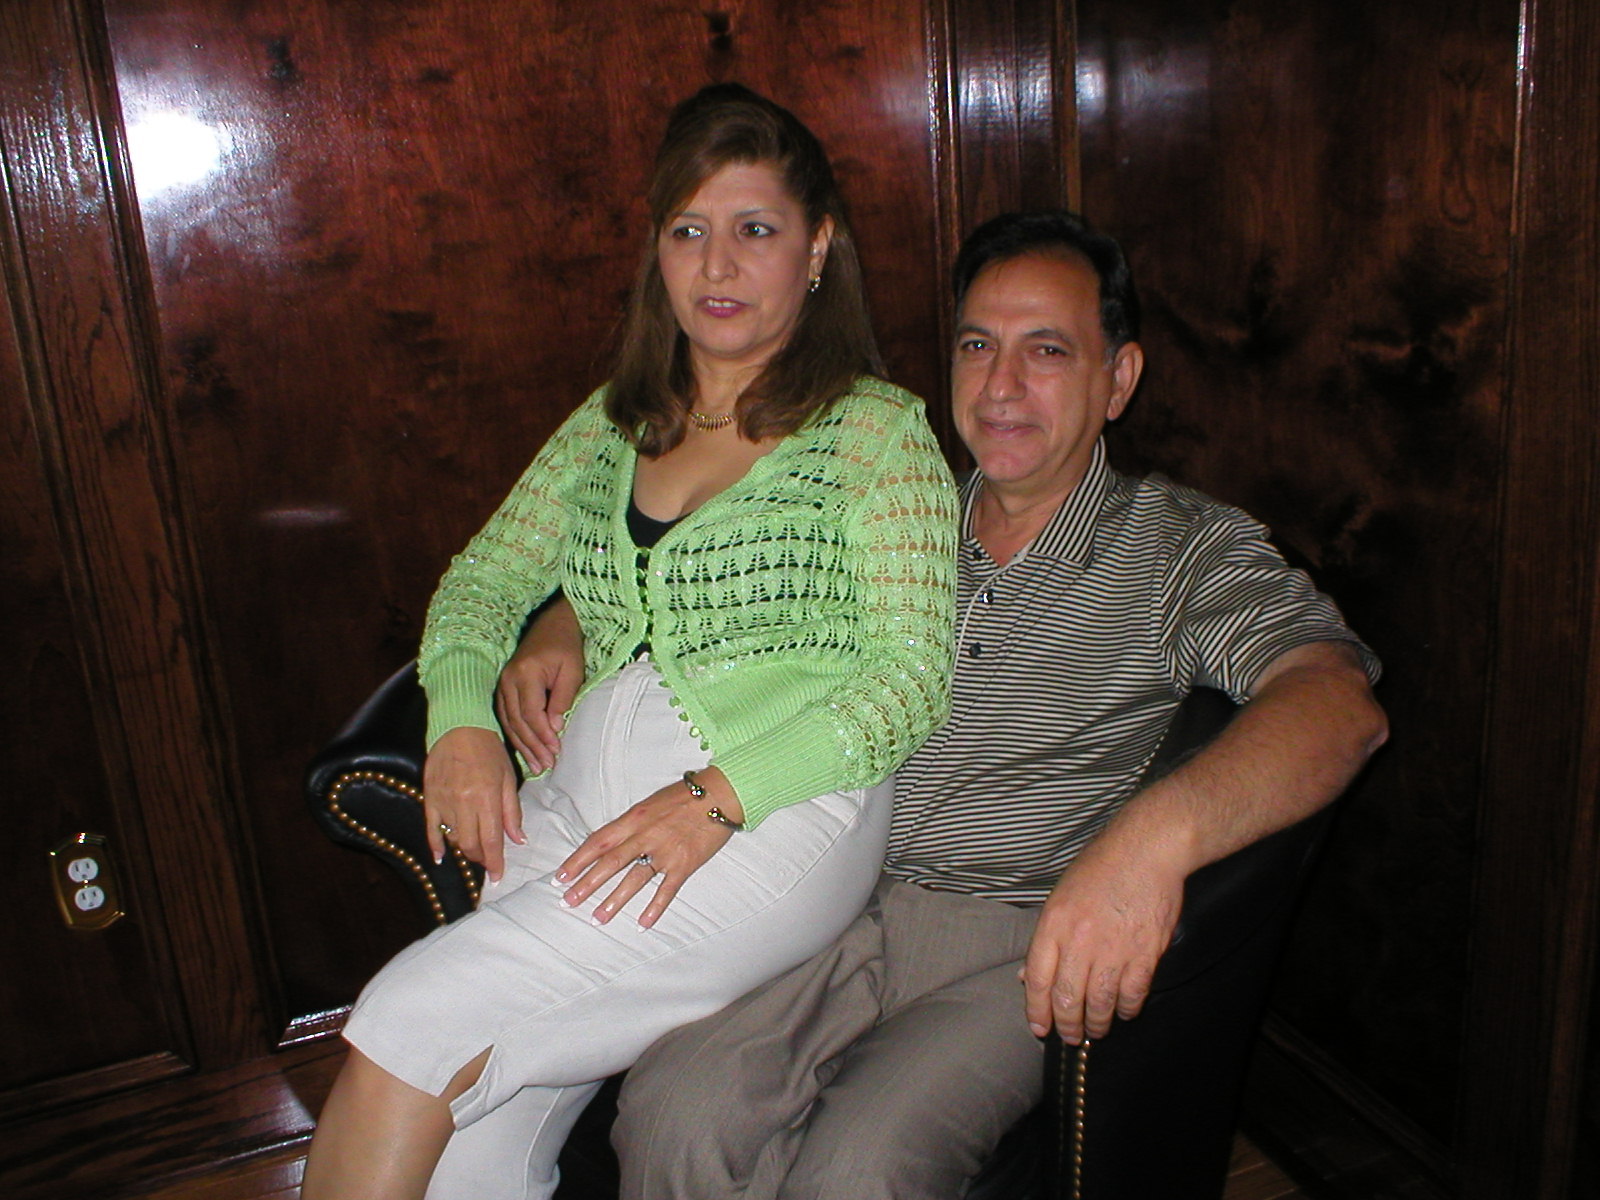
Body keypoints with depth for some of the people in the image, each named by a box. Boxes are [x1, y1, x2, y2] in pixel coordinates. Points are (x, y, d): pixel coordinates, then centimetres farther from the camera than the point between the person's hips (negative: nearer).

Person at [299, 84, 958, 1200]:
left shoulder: (879, 429, 3)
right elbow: (484, 577, 21)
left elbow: (913, 676, -5)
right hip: (581, 805, 5)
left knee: (413, 1019, -20)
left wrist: (716, 797, -17)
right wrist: (463, 712, 0)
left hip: (780, 817, -4)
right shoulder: (611, 424, 20)